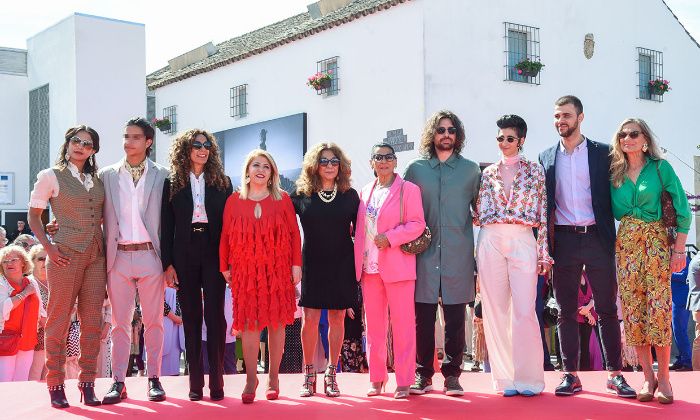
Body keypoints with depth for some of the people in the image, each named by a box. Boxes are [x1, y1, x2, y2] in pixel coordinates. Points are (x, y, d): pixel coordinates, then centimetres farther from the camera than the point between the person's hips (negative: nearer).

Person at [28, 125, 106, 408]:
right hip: (66, 256, -4)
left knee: (92, 323, 4)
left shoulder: (97, 180, 14)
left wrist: (107, 245, 7)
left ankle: (87, 384, 13)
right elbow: (33, 216, 3)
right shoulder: (51, 176, 2)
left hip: (95, 257, 5)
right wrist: (48, 247, -8)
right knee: (58, 321, 0)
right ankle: (56, 386, 8)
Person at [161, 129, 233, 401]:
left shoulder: (222, 183, 8)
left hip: (214, 255, 0)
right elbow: (166, 226, 5)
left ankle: (217, 381, 2)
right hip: (184, 256, 1)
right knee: (191, 317, 5)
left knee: (215, 316, -3)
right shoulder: (173, 184, 8)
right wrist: (168, 263, -2)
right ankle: (195, 383, 11)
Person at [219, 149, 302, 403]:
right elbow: (225, 236, 6)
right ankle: (251, 378, 5)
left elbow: (294, 233, 3)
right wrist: (224, 267, 3)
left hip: (277, 269, 0)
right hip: (245, 270, 0)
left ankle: (273, 377, 14)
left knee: (276, 322, 4)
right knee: (248, 323, -3)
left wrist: (296, 264, -3)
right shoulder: (234, 201, 6)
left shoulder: (282, 199, 5)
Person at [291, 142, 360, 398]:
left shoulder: (349, 195, 4)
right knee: (310, 318, -4)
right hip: (312, 264, -1)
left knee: (337, 319, 4)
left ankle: (331, 375, 15)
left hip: (341, 265, 1)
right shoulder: (302, 196, 1)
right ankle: (309, 375, 8)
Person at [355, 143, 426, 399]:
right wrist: (358, 262, 10)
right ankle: (377, 379, 17)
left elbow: (417, 224, -7)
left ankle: (404, 382, 5)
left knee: (402, 325, -2)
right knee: (373, 325, 8)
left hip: (397, 266, -5)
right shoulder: (365, 192, 16)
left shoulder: (408, 189, 0)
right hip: (369, 267, 5)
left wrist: (390, 238, -18)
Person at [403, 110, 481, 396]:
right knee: (423, 317, 2)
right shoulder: (416, 169, 10)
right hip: (424, 254, 0)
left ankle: (452, 375, 11)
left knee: (455, 319, 2)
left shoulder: (470, 170, 11)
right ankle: (423, 374, 12)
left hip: (458, 255, 0)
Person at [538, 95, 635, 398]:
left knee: (607, 310, 3)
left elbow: (613, 196, 4)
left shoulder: (602, 153, 4)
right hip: (563, 240, 2)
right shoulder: (546, 158, 10)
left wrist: (612, 238, -4)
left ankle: (615, 374, 11)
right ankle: (570, 375, 11)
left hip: (597, 238, -2)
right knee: (566, 311, 5)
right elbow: (544, 203, 10)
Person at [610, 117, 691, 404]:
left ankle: (664, 377, 2)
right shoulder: (615, 174, 11)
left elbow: (682, 208, -1)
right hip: (626, 242, 3)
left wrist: (679, 248, -6)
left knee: (659, 306, -8)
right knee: (632, 308, 0)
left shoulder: (660, 167, 1)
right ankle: (648, 377, 9)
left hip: (657, 240, -3)